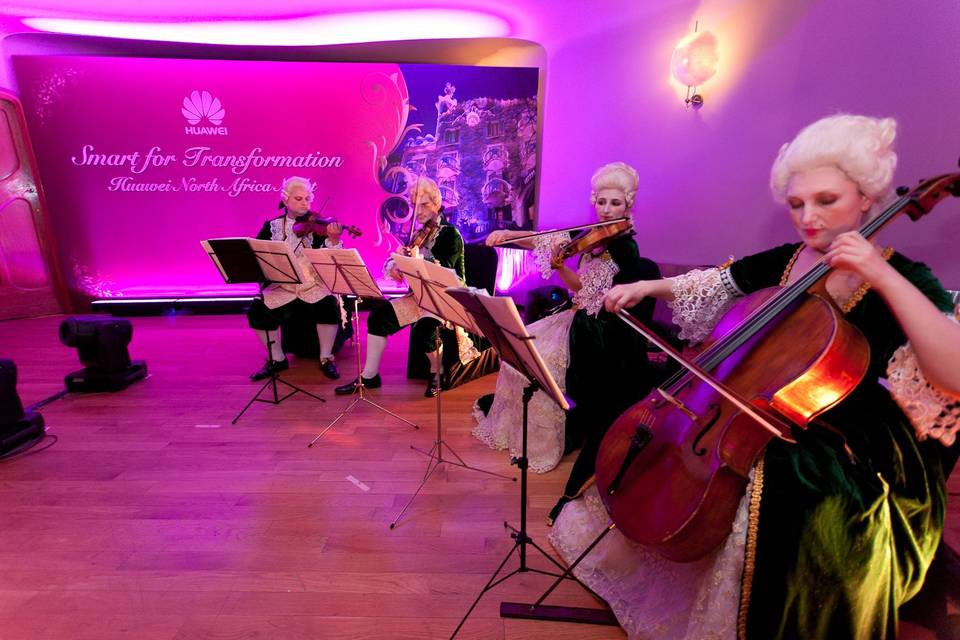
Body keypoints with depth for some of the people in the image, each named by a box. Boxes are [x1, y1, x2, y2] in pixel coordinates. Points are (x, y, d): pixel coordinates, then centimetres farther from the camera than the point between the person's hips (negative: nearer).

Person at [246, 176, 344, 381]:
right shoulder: (272, 226, 9)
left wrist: (334, 239, -29)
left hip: (314, 284, -2)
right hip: (282, 287, 3)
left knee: (328, 305, -32)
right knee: (257, 310, -20)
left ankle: (326, 359, -10)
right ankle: (277, 359, 3)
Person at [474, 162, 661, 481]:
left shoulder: (626, 246, -14)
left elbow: (582, 286, -21)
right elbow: (543, 240, 2)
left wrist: (558, 262, -34)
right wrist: (508, 234, -11)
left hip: (599, 331, -7)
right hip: (579, 318, 7)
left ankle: (545, 441, 3)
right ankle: (517, 428, 19)